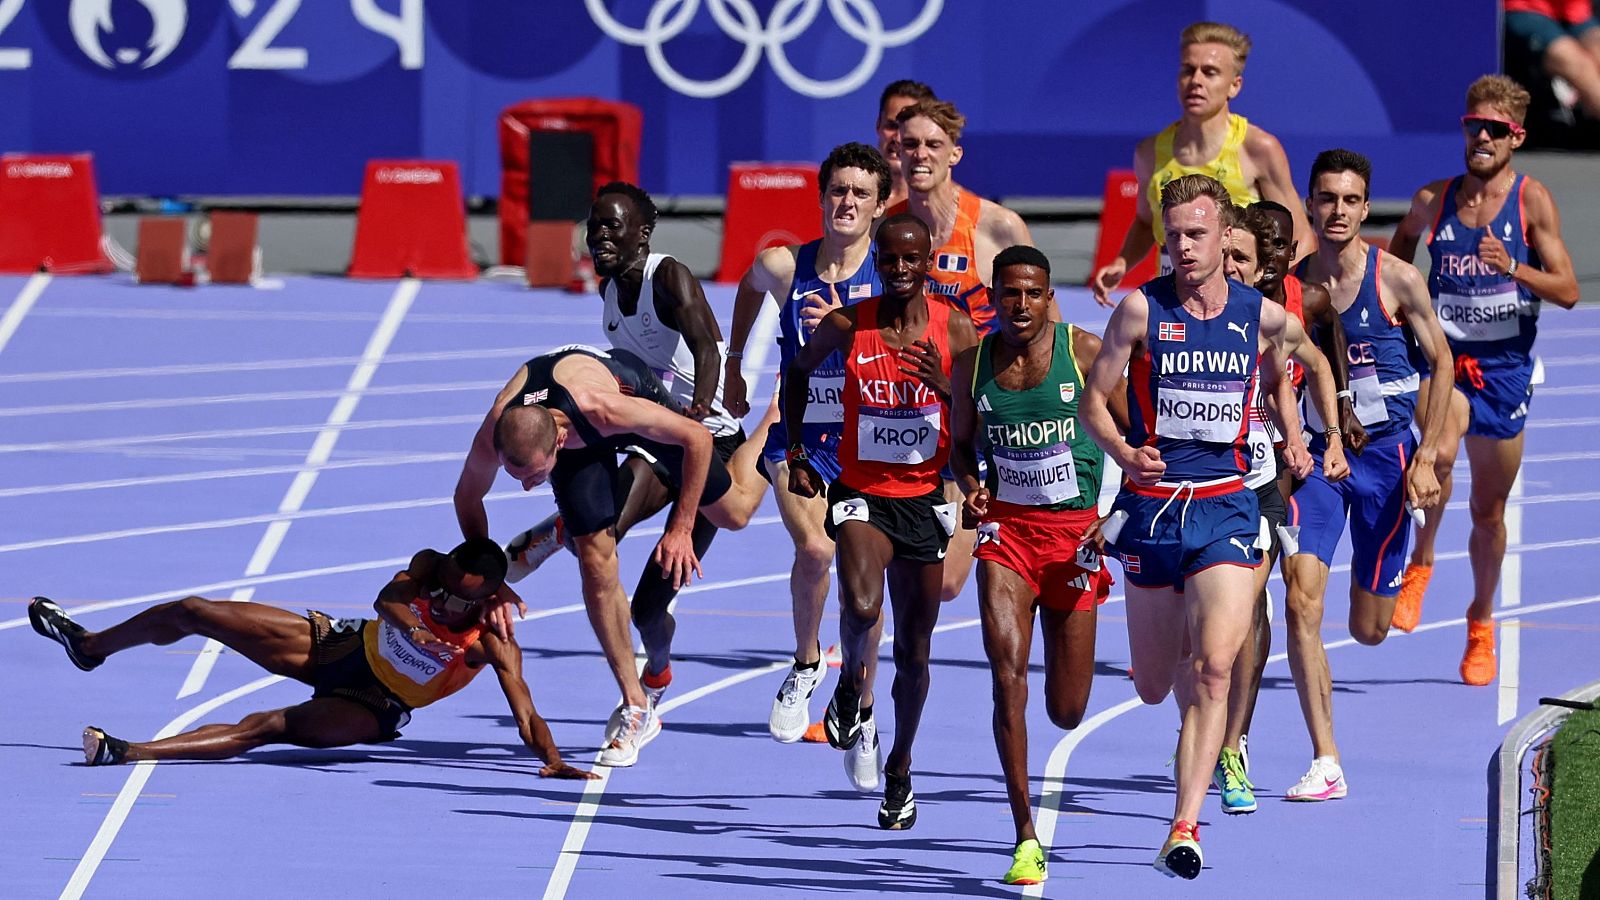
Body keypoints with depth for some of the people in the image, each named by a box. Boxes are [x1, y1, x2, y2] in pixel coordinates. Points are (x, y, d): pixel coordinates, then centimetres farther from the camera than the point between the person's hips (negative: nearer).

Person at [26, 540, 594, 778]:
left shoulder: (494, 647, -24)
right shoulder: (431, 567, -15)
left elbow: (526, 715, -30)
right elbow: (388, 596, -31)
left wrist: (551, 759, -47)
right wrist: (405, 618, -52)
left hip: (367, 709, -4)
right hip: (342, 646, 4)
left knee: (267, 727, -33)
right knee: (192, 613, 4)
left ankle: (126, 752, -37)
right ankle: (90, 646, 31)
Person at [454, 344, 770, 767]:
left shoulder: (603, 408, -48)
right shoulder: (491, 439, -38)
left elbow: (697, 437, -30)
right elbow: (467, 497, -12)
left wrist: (681, 529, -26)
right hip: (582, 443, 2)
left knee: (732, 513, 12)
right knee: (596, 562, -10)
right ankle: (636, 709, 1)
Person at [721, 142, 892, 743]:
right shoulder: (783, 266, -3)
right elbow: (749, 287, 21)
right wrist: (733, 366, 28)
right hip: (800, 438, 0)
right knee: (816, 549, -22)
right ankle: (806, 662, 3)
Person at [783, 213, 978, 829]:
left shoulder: (955, 330, -5)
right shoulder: (848, 326, -5)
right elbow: (800, 369, 15)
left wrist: (945, 386, -21)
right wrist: (795, 451, 10)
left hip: (924, 500, 1)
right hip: (861, 493, -1)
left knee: (913, 650, 10)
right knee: (861, 605, -30)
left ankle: (900, 768, 31)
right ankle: (853, 689, 3)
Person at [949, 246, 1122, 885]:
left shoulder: (1086, 353, -8)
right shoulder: (973, 364, 0)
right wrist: (969, 486, -5)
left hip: (1076, 530, -1)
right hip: (1006, 527, 1)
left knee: (1066, 711, 6)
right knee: (1007, 671, -20)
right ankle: (1026, 838, -15)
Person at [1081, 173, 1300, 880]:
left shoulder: (1263, 315, 2)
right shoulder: (1141, 310, -4)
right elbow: (1093, 400, -1)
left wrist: (1292, 439, 11)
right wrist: (1121, 451, -19)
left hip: (1224, 509, 0)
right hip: (1150, 505, 0)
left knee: (1212, 668, -18)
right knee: (1153, 687, 10)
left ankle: (1184, 826, -20)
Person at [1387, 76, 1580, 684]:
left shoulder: (1532, 200, -4)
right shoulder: (1433, 200, 3)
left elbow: (1567, 292, -8)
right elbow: (1395, 263, 22)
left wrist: (1512, 268, -24)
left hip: (1504, 366, 0)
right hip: (1441, 356, 0)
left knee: (1489, 509, 11)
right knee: (1440, 451, -33)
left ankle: (1481, 622, 32)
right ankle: (1419, 565, -11)